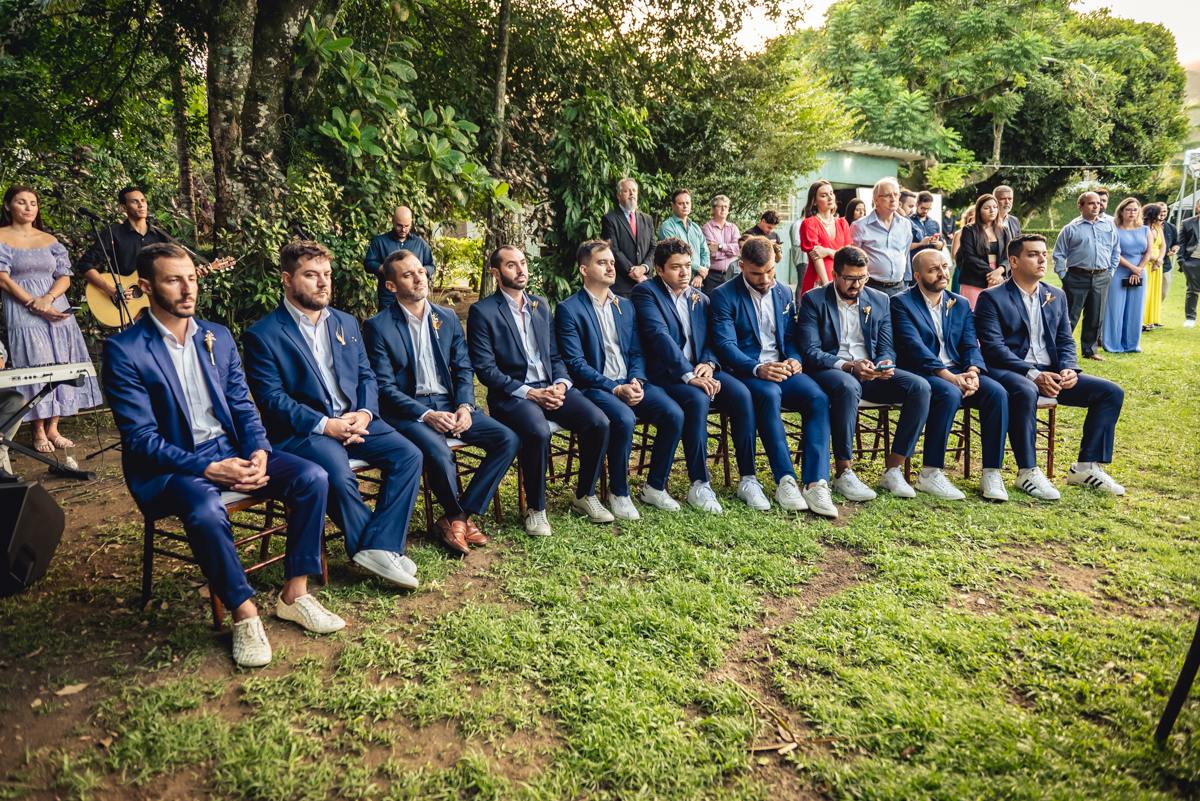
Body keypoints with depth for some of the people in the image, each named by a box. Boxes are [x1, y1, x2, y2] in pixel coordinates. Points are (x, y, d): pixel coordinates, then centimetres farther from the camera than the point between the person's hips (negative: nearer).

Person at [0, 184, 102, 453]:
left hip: (57, 309, 4)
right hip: (23, 313, -4)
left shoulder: (50, 240, 14)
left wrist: (48, 299, -13)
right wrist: (36, 308, -14)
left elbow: (64, 277, 7)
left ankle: (53, 428, 7)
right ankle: (39, 433, -1)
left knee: (61, 365, 0)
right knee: (35, 367, -8)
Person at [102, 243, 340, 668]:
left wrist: (258, 451, -11)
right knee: (206, 510, -38)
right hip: (169, 466, -5)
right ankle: (244, 613, -17)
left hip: (231, 449, 6)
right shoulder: (124, 350, -8)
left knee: (312, 477, -16)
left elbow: (243, 405, 11)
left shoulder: (218, 336, 11)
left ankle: (294, 595, -7)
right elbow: (141, 438, -13)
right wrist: (209, 469, -23)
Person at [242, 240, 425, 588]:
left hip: (353, 419, 6)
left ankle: (377, 548, -16)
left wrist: (365, 413, -6)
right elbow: (271, 399, -10)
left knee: (408, 454, -16)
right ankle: (382, 549, -12)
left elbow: (366, 375, 16)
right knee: (339, 474, -33)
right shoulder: (261, 335, -3)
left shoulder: (346, 324, 17)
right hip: (300, 430, -6)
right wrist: (324, 425, -19)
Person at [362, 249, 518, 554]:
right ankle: (457, 516, -3)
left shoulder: (448, 318, 12)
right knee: (438, 452, -35)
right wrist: (425, 415, -20)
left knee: (508, 440, -14)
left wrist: (465, 407, -9)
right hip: (407, 410, -5)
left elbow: (463, 369, 11)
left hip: (449, 403, 5)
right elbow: (384, 386, -8)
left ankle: (459, 516, -5)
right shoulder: (377, 327, -3)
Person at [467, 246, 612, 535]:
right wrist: (529, 393, -16)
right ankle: (536, 509, -14)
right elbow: (485, 369, -9)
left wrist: (561, 383, -4)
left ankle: (585, 495, 2)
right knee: (538, 432, -35)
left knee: (599, 422, -18)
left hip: (551, 388, 6)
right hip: (511, 394, -5)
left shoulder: (541, 305, 18)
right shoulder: (482, 312, -2)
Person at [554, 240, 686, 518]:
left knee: (674, 413, -19)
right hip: (594, 388, -5)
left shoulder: (626, 307, 19)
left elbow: (636, 352, 16)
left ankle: (655, 487, -2)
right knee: (624, 419, -34)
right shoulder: (568, 310, -2)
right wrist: (616, 389, -18)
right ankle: (618, 493, -12)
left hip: (630, 384, 6)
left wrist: (636, 381, -7)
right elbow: (575, 363, -9)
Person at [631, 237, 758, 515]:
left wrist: (708, 364, -11)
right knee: (697, 399, -34)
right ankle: (699, 485, -25)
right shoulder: (646, 292, -1)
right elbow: (659, 335, -15)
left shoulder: (700, 299, 19)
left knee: (741, 393, -21)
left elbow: (710, 340, 14)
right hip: (666, 374, -5)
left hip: (700, 370, 5)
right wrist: (688, 375, -24)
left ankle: (748, 478, -15)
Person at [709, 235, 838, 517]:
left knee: (818, 397, -25)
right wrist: (758, 368, -25)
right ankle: (785, 481, -32)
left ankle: (815, 484, -30)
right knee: (769, 395, -37)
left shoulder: (785, 294, 17)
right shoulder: (724, 296, 0)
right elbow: (725, 345, -10)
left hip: (780, 368, 5)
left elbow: (791, 337, 18)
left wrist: (794, 359, -6)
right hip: (745, 371, -4)